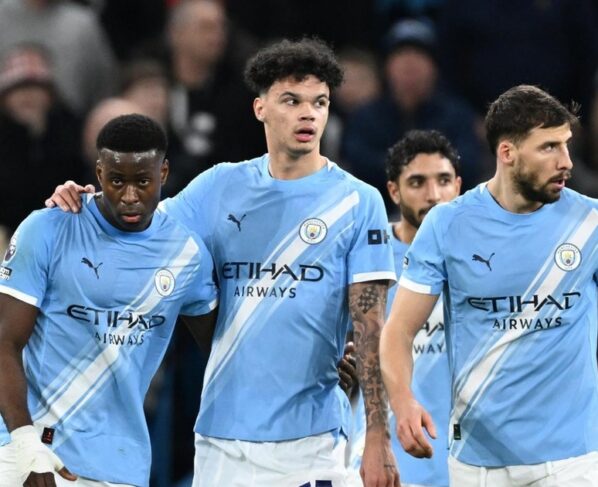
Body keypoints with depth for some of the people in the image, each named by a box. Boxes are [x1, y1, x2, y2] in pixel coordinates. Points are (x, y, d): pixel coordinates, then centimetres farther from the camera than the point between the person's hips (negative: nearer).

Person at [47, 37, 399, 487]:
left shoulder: (357, 202, -1)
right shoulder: (222, 187, 9)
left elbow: (371, 325, -4)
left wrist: (378, 438, -10)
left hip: (307, 440, -3)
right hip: (221, 435, 3)